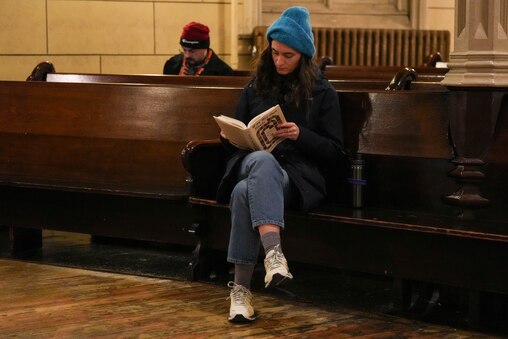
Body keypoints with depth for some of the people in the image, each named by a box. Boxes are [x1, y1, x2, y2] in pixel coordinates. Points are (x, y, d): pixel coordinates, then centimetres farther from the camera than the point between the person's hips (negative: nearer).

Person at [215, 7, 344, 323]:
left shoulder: (322, 92, 7)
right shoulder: (256, 86, 16)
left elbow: (334, 149, 3)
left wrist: (300, 135, -15)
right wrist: (230, 136, -4)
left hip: (299, 175, -2)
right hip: (253, 164, 2)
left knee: (246, 192, -38)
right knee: (262, 159, -40)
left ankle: (241, 289, -39)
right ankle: (274, 253, -57)